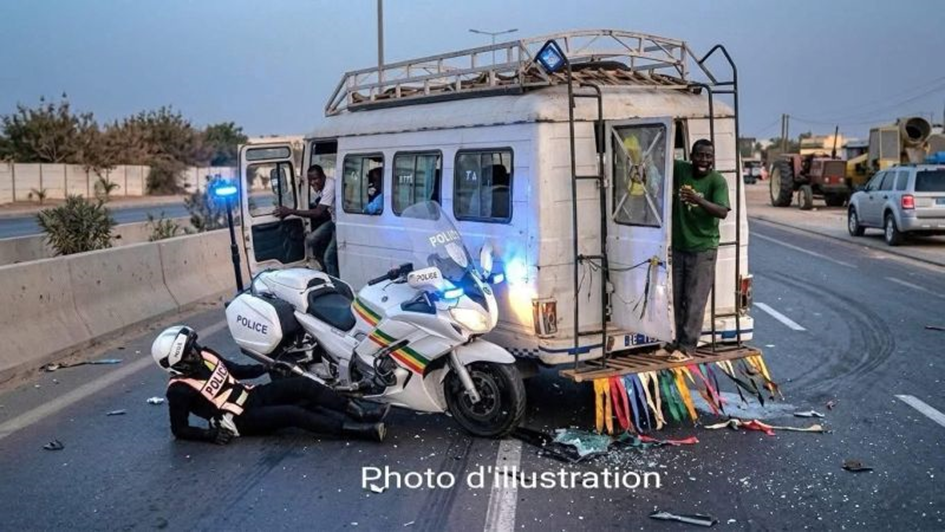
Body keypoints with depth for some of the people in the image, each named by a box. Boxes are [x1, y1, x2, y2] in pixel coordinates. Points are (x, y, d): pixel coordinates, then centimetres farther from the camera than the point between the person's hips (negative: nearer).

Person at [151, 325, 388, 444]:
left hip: (252, 395, 8)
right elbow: (179, 430, -9)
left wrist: (268, 367, 7)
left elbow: (236, 370, 17)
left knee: (303, 384, -14)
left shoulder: (204, 355, 5)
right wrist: (211, 433, -23)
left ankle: (359, 412, -16)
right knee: (293, 413, -29)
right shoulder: (180, 389, -14)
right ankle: (362, 430, -35)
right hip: (242, 419, -7)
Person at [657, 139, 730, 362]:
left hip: (703, 249, -5)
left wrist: (699, 200, -36)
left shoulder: (717, 181, -11)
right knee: (679, 299, 11)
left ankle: (687, 347, 3)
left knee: (695, 300, -3)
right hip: (679, 246, 5)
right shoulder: (680, 170, 1)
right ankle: (679, 342, 22)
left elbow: (722, 212, -22)